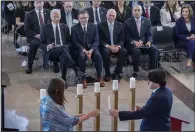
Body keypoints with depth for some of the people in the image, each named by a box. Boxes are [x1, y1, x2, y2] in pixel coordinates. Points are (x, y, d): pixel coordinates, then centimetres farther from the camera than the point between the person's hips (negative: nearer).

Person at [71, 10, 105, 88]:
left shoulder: (93, 26, 6)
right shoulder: (74, 28, 0)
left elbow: (96, 41, 1)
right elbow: (75, 43, -6)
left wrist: (91, 50, -17)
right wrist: (84, 51, -21)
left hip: (91, 48, 2)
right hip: (80, 49, -2)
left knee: (98, 55, -29)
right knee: (81, 56, -35)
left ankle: (99, 77, -16)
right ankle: (83, 78, -26)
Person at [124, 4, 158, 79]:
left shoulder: (147, 21, 8)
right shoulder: (128, 22, 1)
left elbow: (149, 35, 7)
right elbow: (127, 37, -3)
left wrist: (149, 41, -16)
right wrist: (134, 42, -22)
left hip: (144, 43, 3)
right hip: (132, 44, -3)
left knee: (154, 49, -26)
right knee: (136, 51, -36)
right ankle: (135, 72, -18)